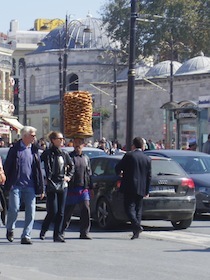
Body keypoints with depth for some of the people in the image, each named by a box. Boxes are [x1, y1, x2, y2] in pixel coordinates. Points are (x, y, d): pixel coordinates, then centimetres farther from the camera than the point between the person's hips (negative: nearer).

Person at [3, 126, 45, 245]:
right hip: (16, 185, -3)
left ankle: (26, 236, 5)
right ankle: (10, 229, 21)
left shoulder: (34, 150, 9)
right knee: (14, 209, -6)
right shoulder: (15, 149, 0)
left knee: (31, 212, -2)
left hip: (30, 186, 3)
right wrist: (7, 184, -4)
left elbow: (39, 169, 10)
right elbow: (7, 167, 2)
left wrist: (41, 188, 7)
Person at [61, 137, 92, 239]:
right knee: (68, 211, 1)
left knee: (86, 210, -3)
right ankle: (61, 231, 14)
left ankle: (84, 233, 2)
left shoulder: (86, 158, 16)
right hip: (72, 188, -4)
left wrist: (90, 187, 15)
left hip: (84, 188, 4)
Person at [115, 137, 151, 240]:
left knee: (129, 207, -4)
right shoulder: (147, 159, 8)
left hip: (130, 187, -5)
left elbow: (117, 168, -1)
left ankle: (136, 225, -25)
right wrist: (146, 191, 16)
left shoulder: (129, 155, -6)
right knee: (138, 209, 10)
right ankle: (136, 232, 9)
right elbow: (149, 176, 9)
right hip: (141, 189, 5)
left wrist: (120, 173, 22)